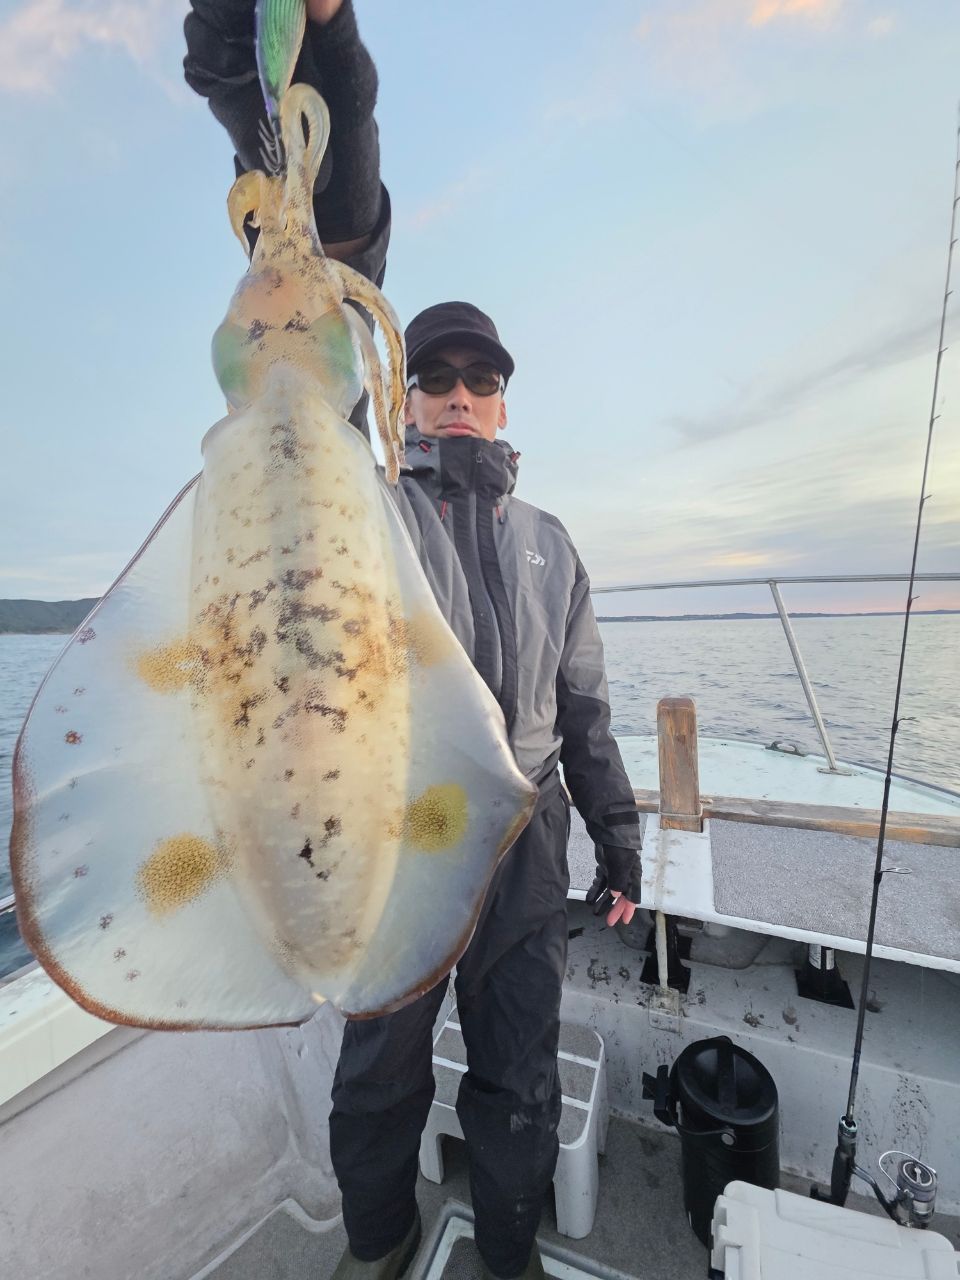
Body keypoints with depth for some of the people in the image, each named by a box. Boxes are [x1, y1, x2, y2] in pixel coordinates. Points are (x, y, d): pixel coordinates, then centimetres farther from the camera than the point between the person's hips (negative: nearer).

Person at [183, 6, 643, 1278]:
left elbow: (584, 706, 9)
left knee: (519, 1084, 21)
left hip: (523, 847, 3)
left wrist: (620, 844, 11)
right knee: (380, 1077, 22)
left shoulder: (549, 541, 8)